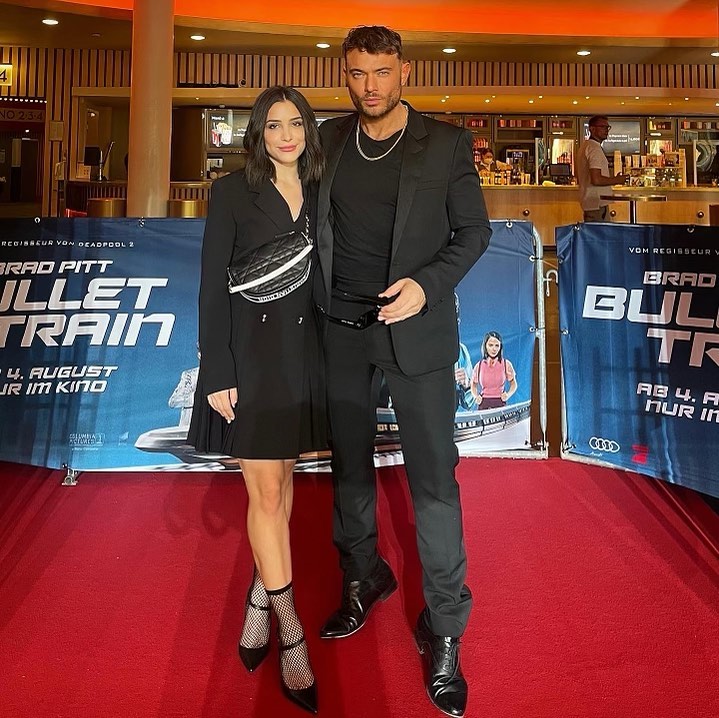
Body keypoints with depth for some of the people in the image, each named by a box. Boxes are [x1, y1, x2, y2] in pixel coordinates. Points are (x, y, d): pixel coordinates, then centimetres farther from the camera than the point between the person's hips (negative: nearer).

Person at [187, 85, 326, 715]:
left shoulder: (318, 195, 10)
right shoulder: (233, 192, -1)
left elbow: (325, 278, 12)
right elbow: (213, 286, -5)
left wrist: (330, 360, 7)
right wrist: (217, 372, -11)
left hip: (303, 351, 4)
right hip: (249, 351, -4)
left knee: (282, 481, 12)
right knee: (266, 492, -2)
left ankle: (260, 599, 29)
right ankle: (289, 629, 10)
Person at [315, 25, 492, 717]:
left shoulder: (447, 143, -2)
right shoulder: (329, 140, 7)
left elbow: (474, 229, 1)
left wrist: (428, 284, -16)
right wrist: (316, 302, 3)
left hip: (415, 331, -3)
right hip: (341, 331, 4)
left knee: (433, 481, -2)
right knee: (349, 466, 16)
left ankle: (443, 631, 14)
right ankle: (363, 578, 38)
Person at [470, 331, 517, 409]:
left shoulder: (506, 364, 1)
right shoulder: (479, 366, 4)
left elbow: (513, 384, 13)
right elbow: (473, 384, 19)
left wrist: (508, 394, -5)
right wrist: (476, 396, 1)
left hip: (500, 404, -1)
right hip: (483, 405, 1)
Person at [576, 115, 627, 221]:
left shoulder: (584, 146, 20)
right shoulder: (594, 148, -13)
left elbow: (579, 180, 25)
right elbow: (596, 180, -24)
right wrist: (617, 180, -9)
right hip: (597, 203, -11)